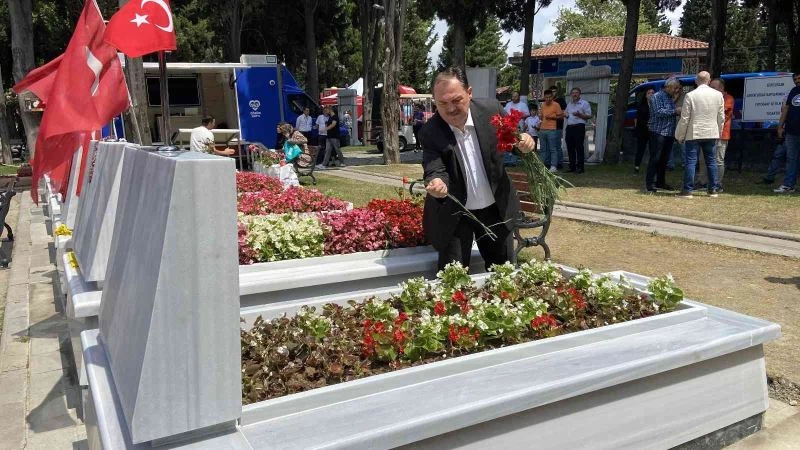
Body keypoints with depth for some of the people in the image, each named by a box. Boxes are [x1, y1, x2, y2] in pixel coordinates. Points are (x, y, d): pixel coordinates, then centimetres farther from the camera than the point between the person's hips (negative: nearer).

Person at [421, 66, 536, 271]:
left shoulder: (491, 109, -11)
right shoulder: (431, 131, -16)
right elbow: (435, 170, -20)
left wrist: (525, 142, -20)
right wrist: (436, 184, -44)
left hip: (496, 209, 3)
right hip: (454, 214, -2)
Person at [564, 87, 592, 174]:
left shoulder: (584, 103, 0)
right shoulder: (569, 104, 20)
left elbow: (589, 116, -4)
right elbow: (565, 113, 32)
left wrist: (579, 115, -18)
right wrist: (565, 114, 8)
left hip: (579, 127, -6)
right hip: (569, 127, 6)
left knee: (579, 148, -6)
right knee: (570, 148, 7)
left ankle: (580, 167, -4)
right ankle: (572, 166, 14)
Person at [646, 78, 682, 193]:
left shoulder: (671, 98, 20)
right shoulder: (658, 96, -6)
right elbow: (659, 112, -18)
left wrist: (678, 112, 5)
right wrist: (675, 111, -20)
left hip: (669, 133, 8)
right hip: (658, 132, -8)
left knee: (664, 159, 11)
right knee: (655, 158, -8)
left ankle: (660, 182, 19)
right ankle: (650, 184, -6)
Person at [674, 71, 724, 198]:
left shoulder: (690, 95, -9)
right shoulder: (718, 95, 3)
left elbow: (685, 118, -8)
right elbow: (721, 117, 7)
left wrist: (680, 135, 1)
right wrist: (719, 133, 19)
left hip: (694, 134, -4)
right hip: (711, 133, 4)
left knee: (690, 161, -1)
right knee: (711, 160, 12)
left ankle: (688, 190, -3)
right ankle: (714, 189, 16)